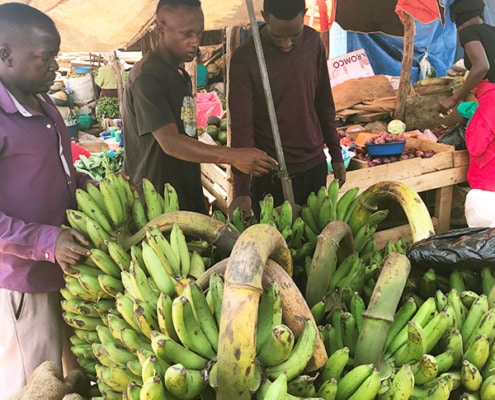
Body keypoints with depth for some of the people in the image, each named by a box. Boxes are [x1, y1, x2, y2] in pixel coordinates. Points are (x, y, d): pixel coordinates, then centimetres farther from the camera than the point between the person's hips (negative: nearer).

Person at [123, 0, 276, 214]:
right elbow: (170, 142, -28)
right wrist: (232, 156, -37)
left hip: (189, 196, 9)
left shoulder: (181, 75, 13)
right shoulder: (146, 76, -18)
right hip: (157, 202, -9)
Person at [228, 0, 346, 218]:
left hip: (315, 166, 4)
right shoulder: (244, 58, -15)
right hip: (271, 174, -4)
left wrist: (336, 154, 10)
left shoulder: (313, 42, -2)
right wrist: (241, 188, -23)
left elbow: (324, 104, 7)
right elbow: (241, 125, -18)